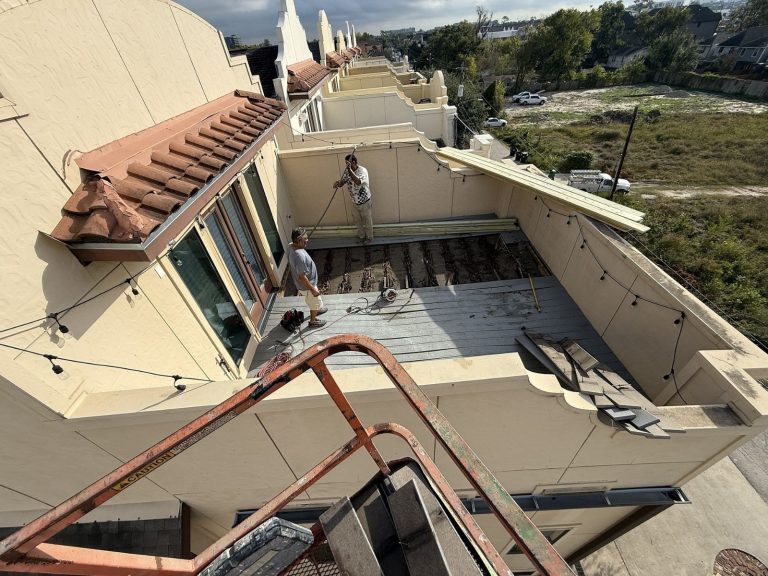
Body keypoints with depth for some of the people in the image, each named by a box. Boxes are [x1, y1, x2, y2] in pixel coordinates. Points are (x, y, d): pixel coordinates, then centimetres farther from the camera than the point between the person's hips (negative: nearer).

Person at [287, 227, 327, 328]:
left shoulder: (291, 246, -11)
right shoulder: (300, 256, -40)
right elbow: (302, 277, -32)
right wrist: (313, 289, -22)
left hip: (307, 282, 9)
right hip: (307, 285, -8)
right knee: (315, 302, 17)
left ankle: (315, 310, 60)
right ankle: (313, 321, 39)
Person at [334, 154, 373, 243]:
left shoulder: (362, 170, -24)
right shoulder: (347, 171, -4)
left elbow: (358, 182, -43)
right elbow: (341, 182, -7)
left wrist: (350, 169, -47)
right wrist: (337, 183, -32)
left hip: (365, 202, -6)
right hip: (355, 202, 6)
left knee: (367, 221, 13)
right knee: (358, 221, 22)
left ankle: (369, 237, 34)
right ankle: (361, 236, 43)